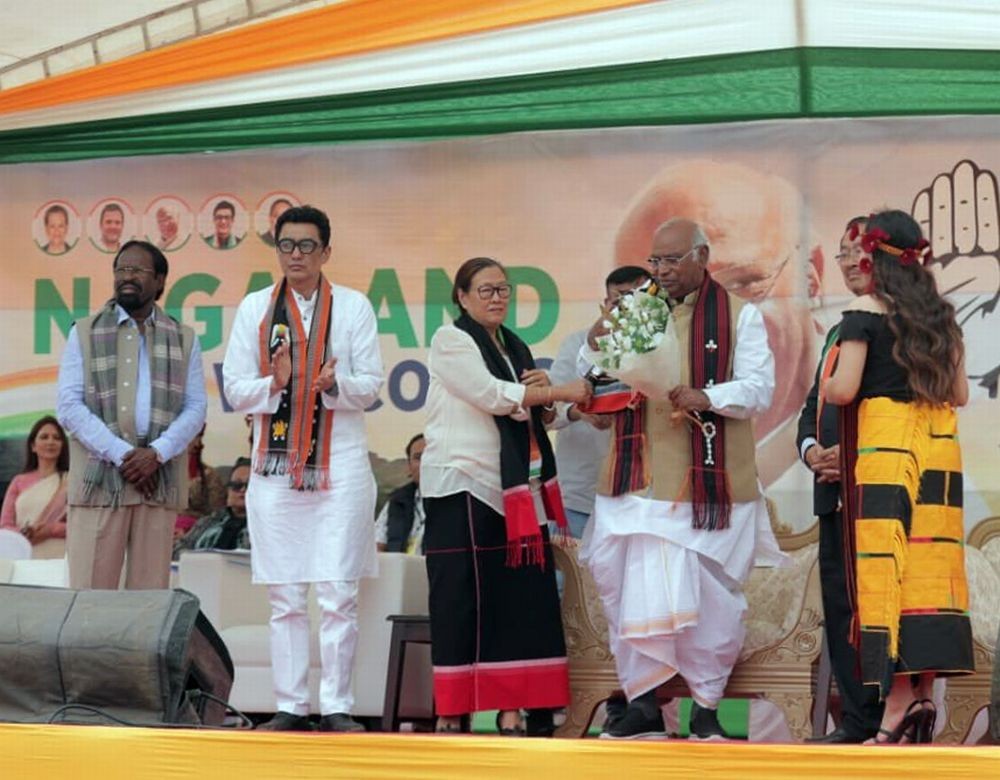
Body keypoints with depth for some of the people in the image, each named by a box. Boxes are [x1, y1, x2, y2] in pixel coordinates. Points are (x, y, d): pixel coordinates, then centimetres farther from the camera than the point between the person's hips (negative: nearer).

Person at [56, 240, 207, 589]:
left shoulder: (184, 340, 16)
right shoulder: (84, 333, 11)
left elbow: (196, 408, 8)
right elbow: (69, 406, 1)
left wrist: (156, 453, -9)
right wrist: (121, 455, -9)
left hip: (159, 481, 2)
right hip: (99, 479, -1)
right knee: (90, 594, -7)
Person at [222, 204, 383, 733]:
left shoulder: (353, 307, 6)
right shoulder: (255, 308, 9)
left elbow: (371, 385, 2)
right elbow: (235, 388, 5)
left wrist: (335, 384, -18)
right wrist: (274, 384, -15)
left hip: (340, 465, -1)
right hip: (274, 464, 1)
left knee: (338, 595, -4)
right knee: (284, 598, 3)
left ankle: (337, 707, 1)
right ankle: (290, 707, 8)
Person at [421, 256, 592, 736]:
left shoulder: (515, 348, 19)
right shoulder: (451, 340, -2)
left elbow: (536, 417, 24)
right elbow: (491, 395, -16)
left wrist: (543, 398, 1)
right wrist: (561, 392, -14)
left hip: (513, 489, 7)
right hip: (462, 485, -7)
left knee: (518, 596, 0)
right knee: (461, 600, -5)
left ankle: (512, 710, 1)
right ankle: (450, 712, -1)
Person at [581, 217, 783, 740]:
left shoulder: (739, 316, 4)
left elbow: (759, 387, -5)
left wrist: (707, 397, -23)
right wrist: (595, 348, -8)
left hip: (711, 482, -2)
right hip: (643, 481, 2)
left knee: (712, 597, 3)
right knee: (635, 593, -3)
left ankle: (706, 706, 13)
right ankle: (642, 702, 3)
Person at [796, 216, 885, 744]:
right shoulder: (839, 331, 23)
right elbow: (815, 406, 24)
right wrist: (813, 451, 3)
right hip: (836, 492, 9)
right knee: (840, 608, 8)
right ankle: (858, 722, 14)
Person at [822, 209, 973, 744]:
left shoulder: (865, 312, -5)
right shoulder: (941, 315, 12)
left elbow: (842, 390, -11)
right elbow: (960, 394, 14)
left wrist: (822, 388, 10)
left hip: (885, 441, -6)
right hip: (938, 442, 6)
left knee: (886, 566, -5)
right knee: (929, 563, 6)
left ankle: (900, 700, -10)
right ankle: (924, 694, 5)